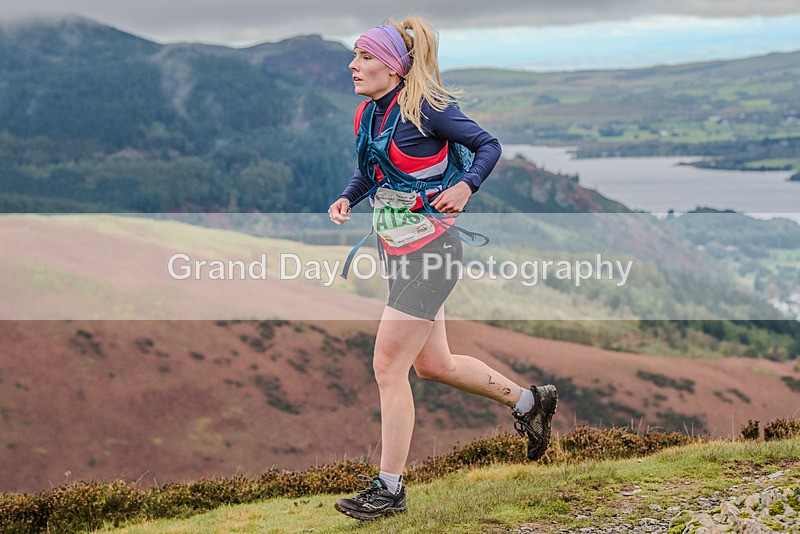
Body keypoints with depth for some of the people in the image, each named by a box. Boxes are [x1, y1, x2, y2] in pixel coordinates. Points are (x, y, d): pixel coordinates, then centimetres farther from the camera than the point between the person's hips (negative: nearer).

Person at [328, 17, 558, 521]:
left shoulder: (426, 107, -14)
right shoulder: (367, 114, 7)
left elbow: (489, 144, -6)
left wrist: (465, 187, -23)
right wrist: (346, 199, 2)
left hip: (429, 249, -9)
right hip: (396, 251, 9)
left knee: (388, 367, -7)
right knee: (434, 365, 17)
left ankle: (389, 489, 4)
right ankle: (529, 400, 37)